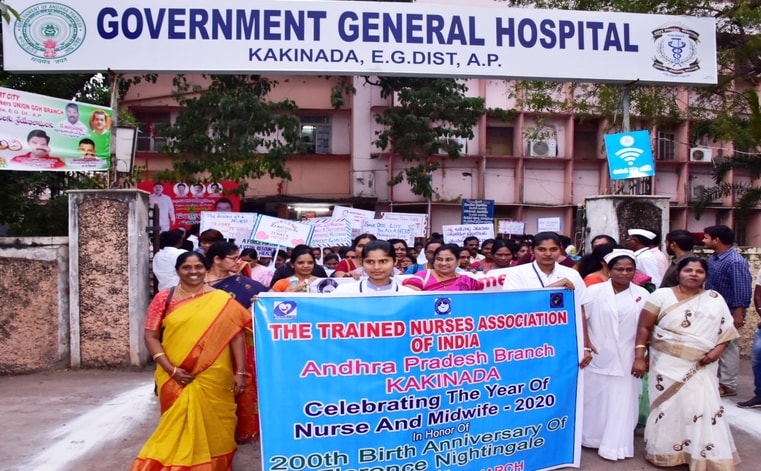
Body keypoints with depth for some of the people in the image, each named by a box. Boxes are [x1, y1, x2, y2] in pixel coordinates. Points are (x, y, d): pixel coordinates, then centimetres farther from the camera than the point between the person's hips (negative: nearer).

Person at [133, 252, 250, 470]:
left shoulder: (222, 300, 0)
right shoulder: (164, 299, 1)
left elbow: (236, 335, -1)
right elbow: (151, 336, 0)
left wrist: (240, 372, -6)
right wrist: (170, 369, -10)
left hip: (213, 379, 0)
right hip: (176, 378, 1)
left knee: (212, 425, 8)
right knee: (178, 425, 9)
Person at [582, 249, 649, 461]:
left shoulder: (642, 295, 2)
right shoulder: (594, 291, -4)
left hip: (626, 360, 1)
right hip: (597, 358, -1)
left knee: (621, 402, 6)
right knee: (594, 399, 9)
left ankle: (615, 445, 17)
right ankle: (592, 437, 25)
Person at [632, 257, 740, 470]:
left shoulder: (715, 299, 6)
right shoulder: (662, 295, -2)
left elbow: (726, 330, 9)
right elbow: (644, 327, -4)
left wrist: (718, 349, -9)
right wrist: (639, 356, -9)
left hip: (700, 368, 2)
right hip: (666, 365, -1)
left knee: (703, 409, -3)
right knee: (667, 408, 5)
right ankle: (666, 452, 19)